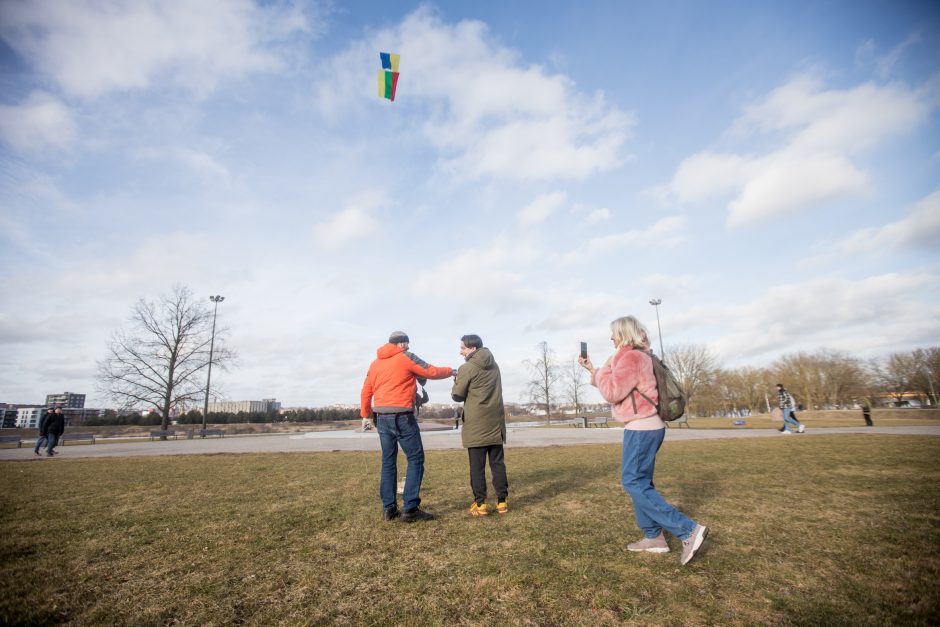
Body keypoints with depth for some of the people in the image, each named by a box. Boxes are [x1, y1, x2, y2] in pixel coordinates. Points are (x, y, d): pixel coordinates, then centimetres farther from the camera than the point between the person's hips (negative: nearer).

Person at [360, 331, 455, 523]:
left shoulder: (375, 363, 14)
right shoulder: (407, 357, -3)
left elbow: (366, 391, 13)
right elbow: (432, 372, -1)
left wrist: (366, 414, 22)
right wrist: (451, 371, 14)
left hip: (381, 417, 7)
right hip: (401, 416, -7)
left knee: (388, 461, 12)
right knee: (415, 458, 1)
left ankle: (389, 508, 15)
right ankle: (410, 508, -2)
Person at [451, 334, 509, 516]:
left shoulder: (467, 368, -11)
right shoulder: (494, 366, 12)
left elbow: (457, 396, -5)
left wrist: (456, 381, 13)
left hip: (476, 424, -6)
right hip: (496, 422, 6)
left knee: (477, 466, 1)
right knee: (498, 463, 10)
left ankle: (480, 504, 5)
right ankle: (502, 501, 13)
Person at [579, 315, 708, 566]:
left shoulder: (631, 357, -17)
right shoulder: (636, 357, 17)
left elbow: (612, 392, -20)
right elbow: (616, 387, 23)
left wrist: (601, 369, -6)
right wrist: (592, 370, 21)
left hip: (642, 428, -11)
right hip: (646, 426, 11)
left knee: (633, 482, -7)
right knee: (640, 482, 15)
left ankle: (689, 530, -8)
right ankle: (653, 537, 20)